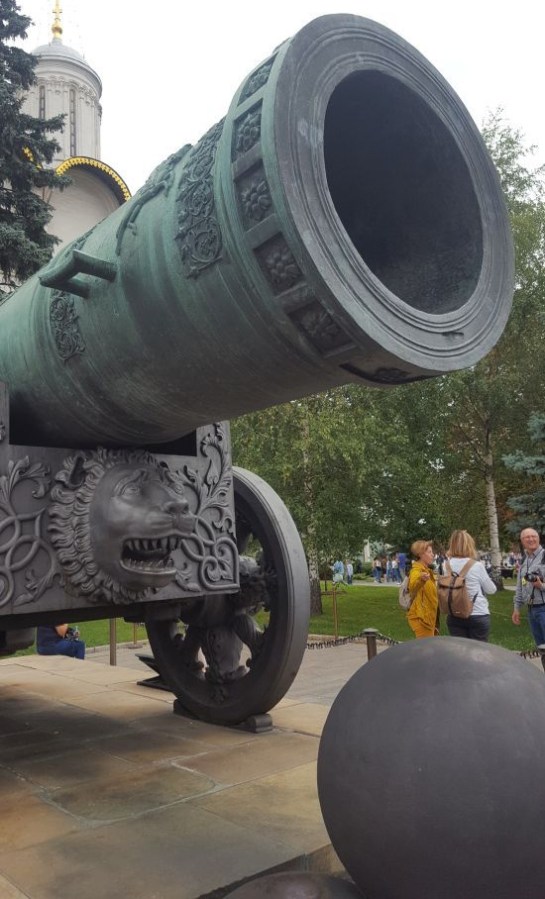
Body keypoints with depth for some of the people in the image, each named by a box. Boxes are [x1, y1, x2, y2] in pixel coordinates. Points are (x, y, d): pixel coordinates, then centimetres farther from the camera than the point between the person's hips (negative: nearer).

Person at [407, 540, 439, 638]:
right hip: (421, 617, -10)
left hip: (429, 617, 10)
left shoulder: (427, 571, 15)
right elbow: (412, 587, -40)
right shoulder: (416, 570, -16)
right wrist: (421, 579, -60)